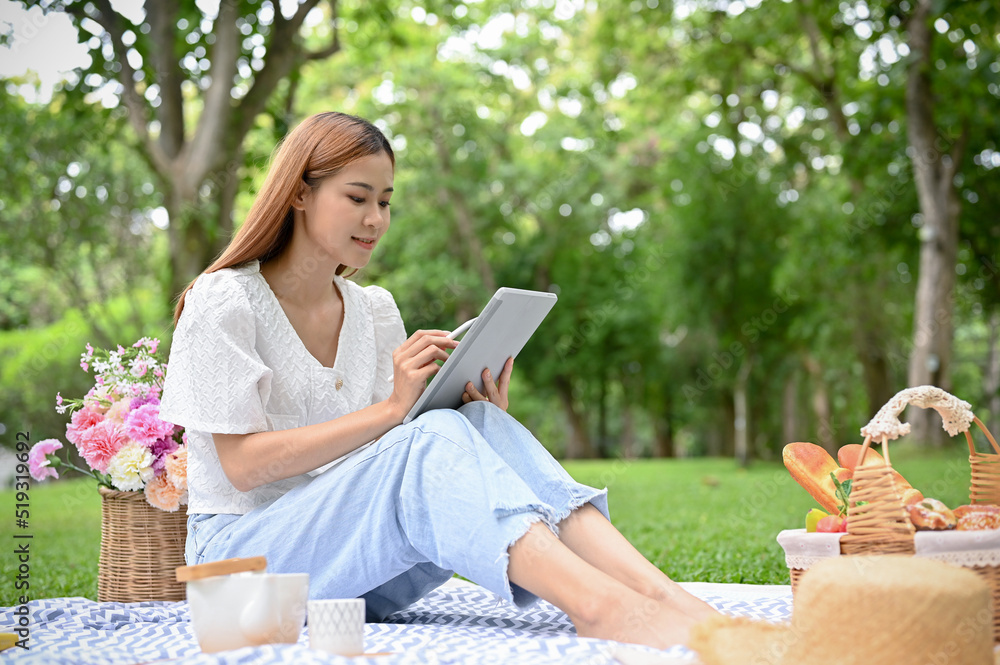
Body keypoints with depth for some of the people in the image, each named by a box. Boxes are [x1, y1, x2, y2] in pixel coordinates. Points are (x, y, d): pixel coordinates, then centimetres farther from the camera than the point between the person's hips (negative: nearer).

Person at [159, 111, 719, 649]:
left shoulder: (375, 311, 13)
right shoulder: (225, 302, -5)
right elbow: (243, 464, -15)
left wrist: (485, 418, -12)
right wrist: (390, 409, -21)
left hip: (360, 579, 5)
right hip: (243, 549, -5)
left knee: (480, 425, -24)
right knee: (433, 439, -32)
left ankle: (667, 599, -42)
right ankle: (603, 611, -53)